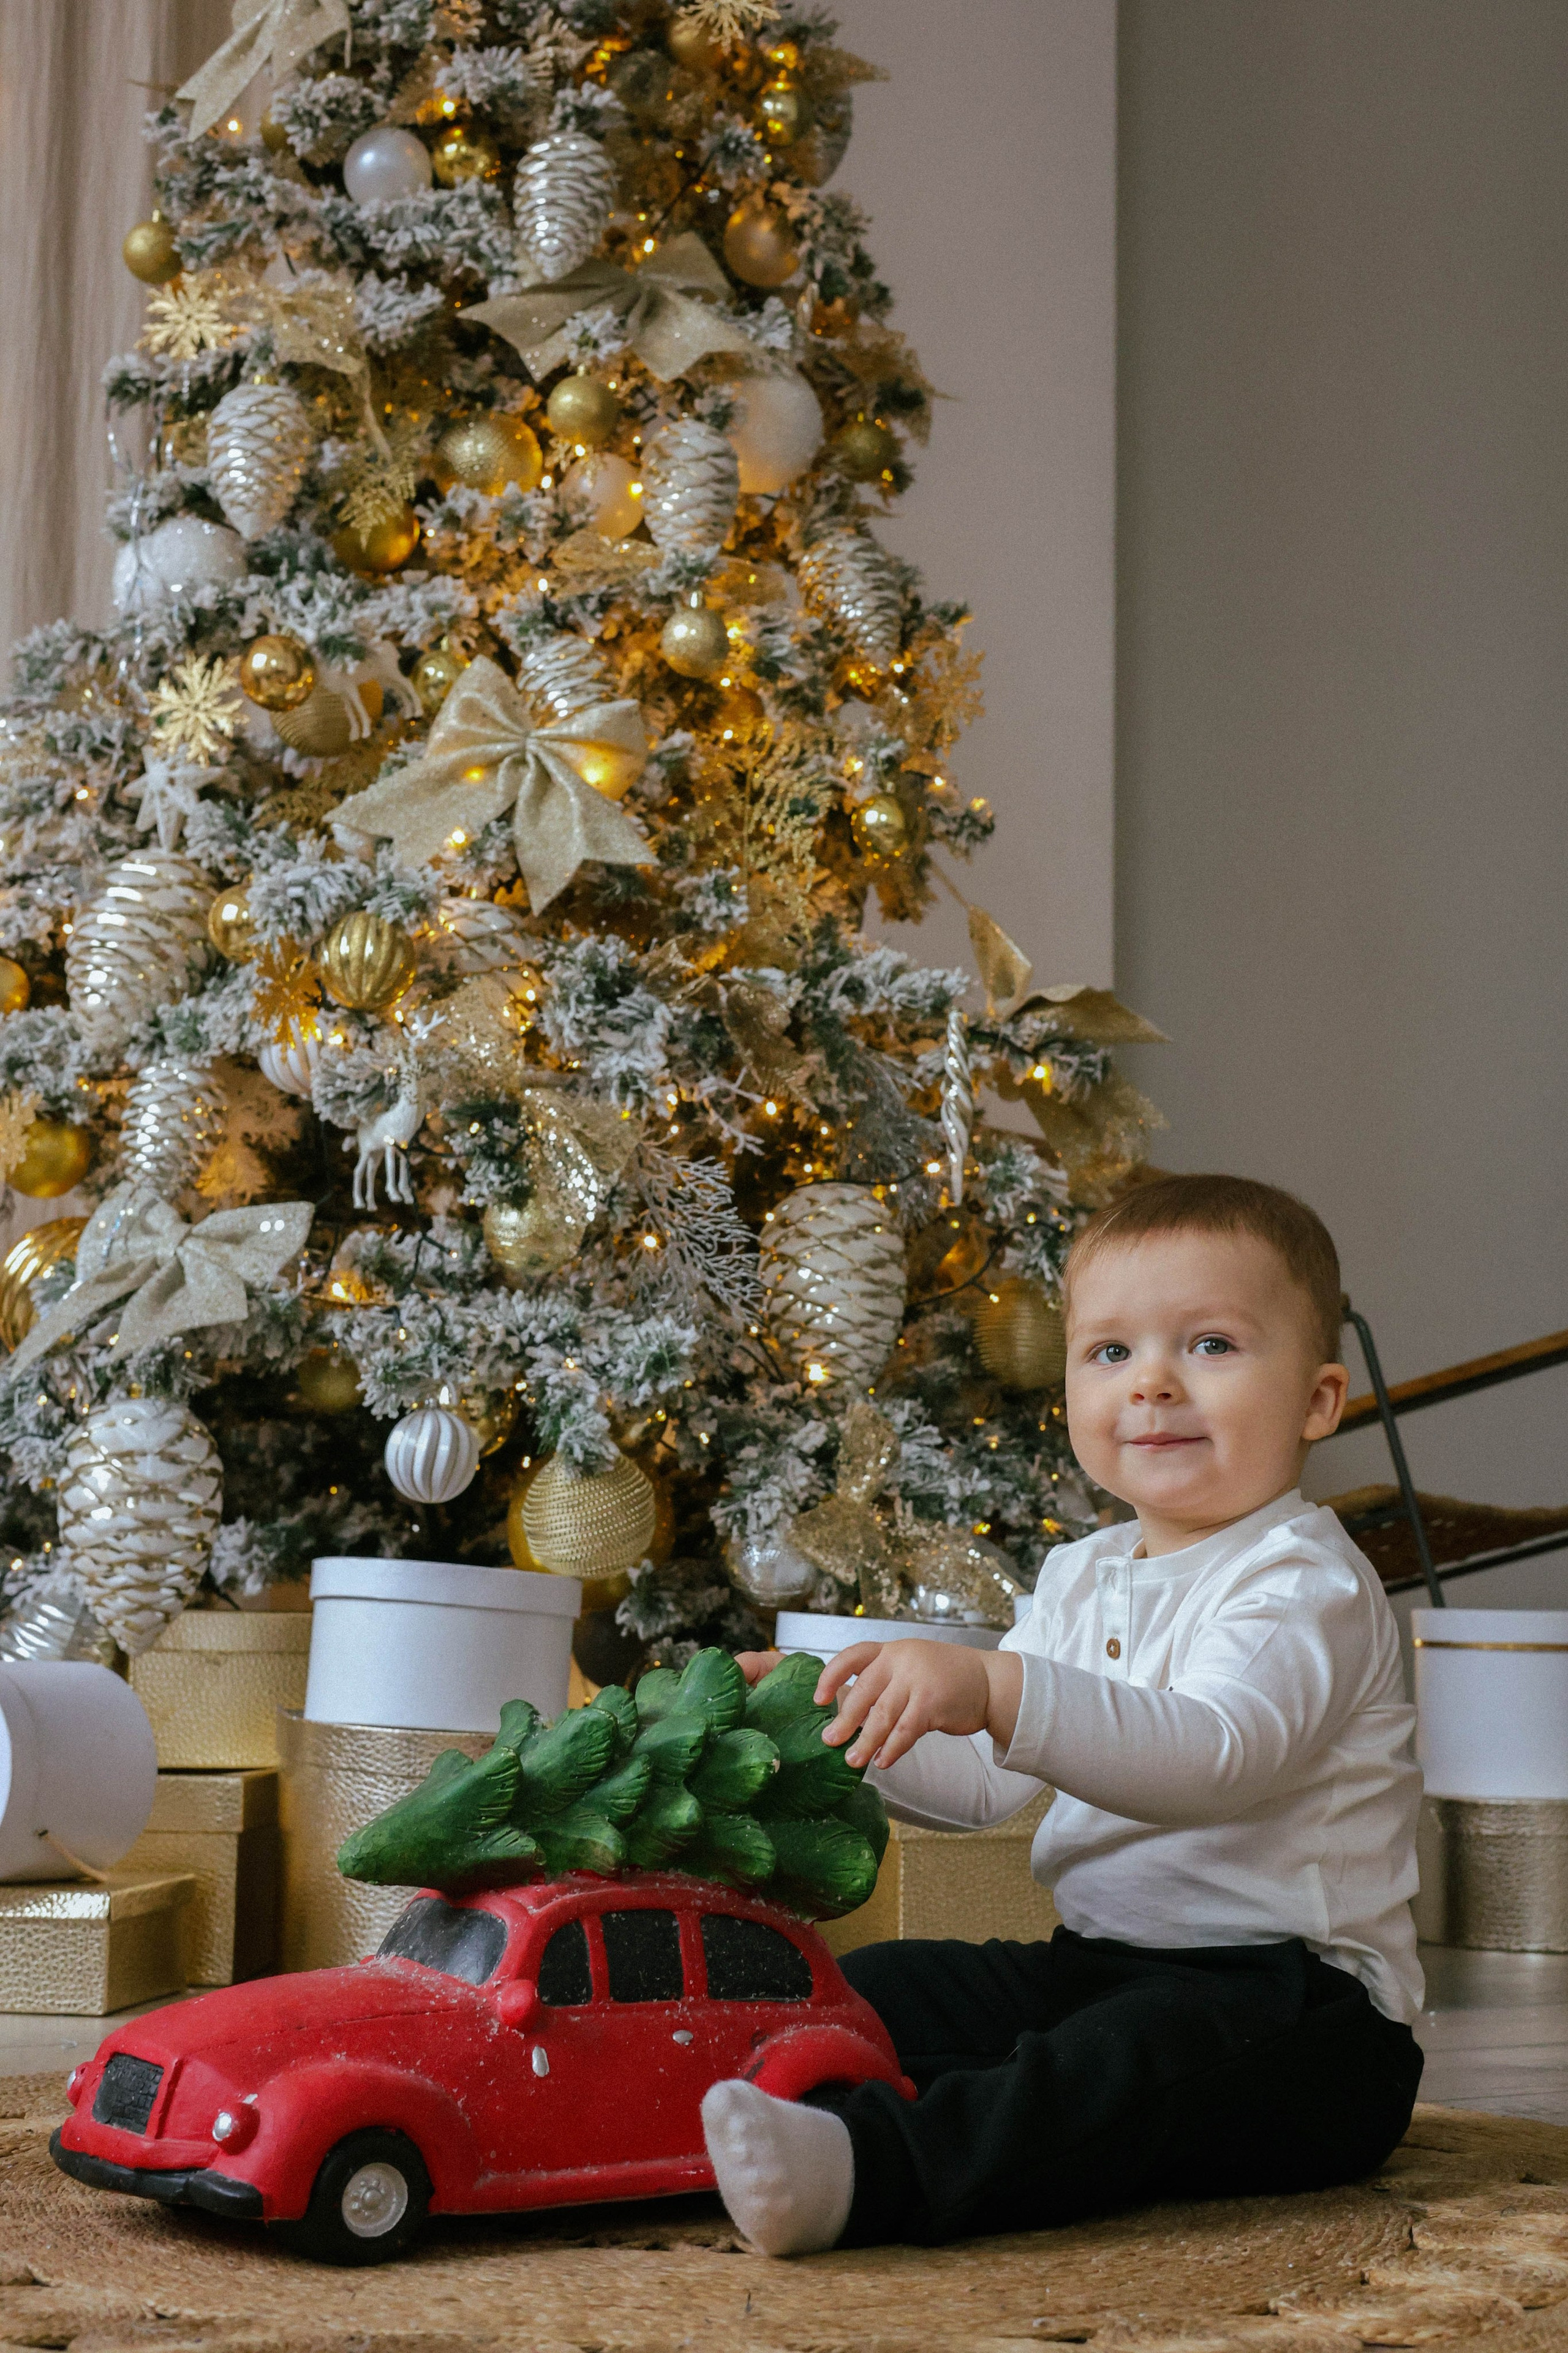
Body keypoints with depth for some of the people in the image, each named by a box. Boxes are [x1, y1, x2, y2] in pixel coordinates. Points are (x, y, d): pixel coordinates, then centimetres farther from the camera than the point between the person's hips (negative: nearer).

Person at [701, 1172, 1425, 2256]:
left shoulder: (1308, 1583, -12)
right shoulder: (1083, 1577, 15)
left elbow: (1217, 1753, -32)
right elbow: (987, 1778, 19)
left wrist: (999, 1692, -43)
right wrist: (839, 1718, 1)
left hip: (1299, 2003, -9)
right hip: (1099, 1962, 9)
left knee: (1144, 2055, -37)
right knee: (877, 1987, -3)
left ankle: (868, 2168, -57)